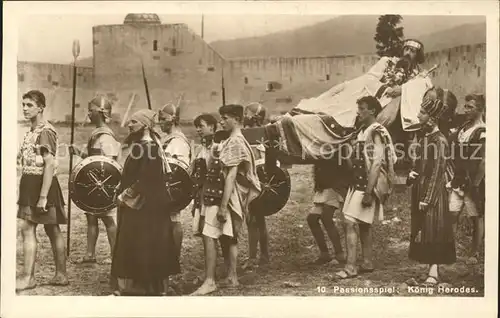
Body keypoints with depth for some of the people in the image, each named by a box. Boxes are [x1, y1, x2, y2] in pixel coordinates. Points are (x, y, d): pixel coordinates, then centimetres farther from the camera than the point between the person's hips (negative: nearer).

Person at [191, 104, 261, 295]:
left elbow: (231, 176, -21)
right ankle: (232, 277, 19)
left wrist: (223, 206, -23)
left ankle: (209, 281, -8)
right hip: (219, 196, 10)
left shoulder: (234, 142, -15)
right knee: (228, 238, 13)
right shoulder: (234, 141, 16)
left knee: (209, 237, -10)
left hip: (222, 197, -10)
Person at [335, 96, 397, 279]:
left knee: (349, 223, -13)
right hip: (358, 183, 10)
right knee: (363, 225, 14)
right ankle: (367, 263, 23)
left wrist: (369, 192, -24)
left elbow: (376, 164, -20)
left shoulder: (376, 133, -14)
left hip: (367, 186, -10)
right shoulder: (363, 131, 15)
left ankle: (351, 267, -11)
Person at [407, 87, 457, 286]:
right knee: (422, 231, 10)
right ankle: (431, 269, 18)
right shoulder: (424, 138, 11)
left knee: (432, 231, -5)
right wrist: (412, 174, -1)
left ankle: (434, 272, 1)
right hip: (420, 190, 9)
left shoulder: (439, 141, -15)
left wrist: (427, 199, -19)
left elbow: (437, 173, -17)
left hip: (433, 192, -9)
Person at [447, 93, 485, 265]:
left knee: (477, 218, 7)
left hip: (473, 183, -6)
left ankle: (474, 254, 17)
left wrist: (476, 185, -17)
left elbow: (484, 161, -17)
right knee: (451, 215, 1)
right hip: (458, 181, 6)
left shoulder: (483, 133, -13)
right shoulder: (462, 128, 9)